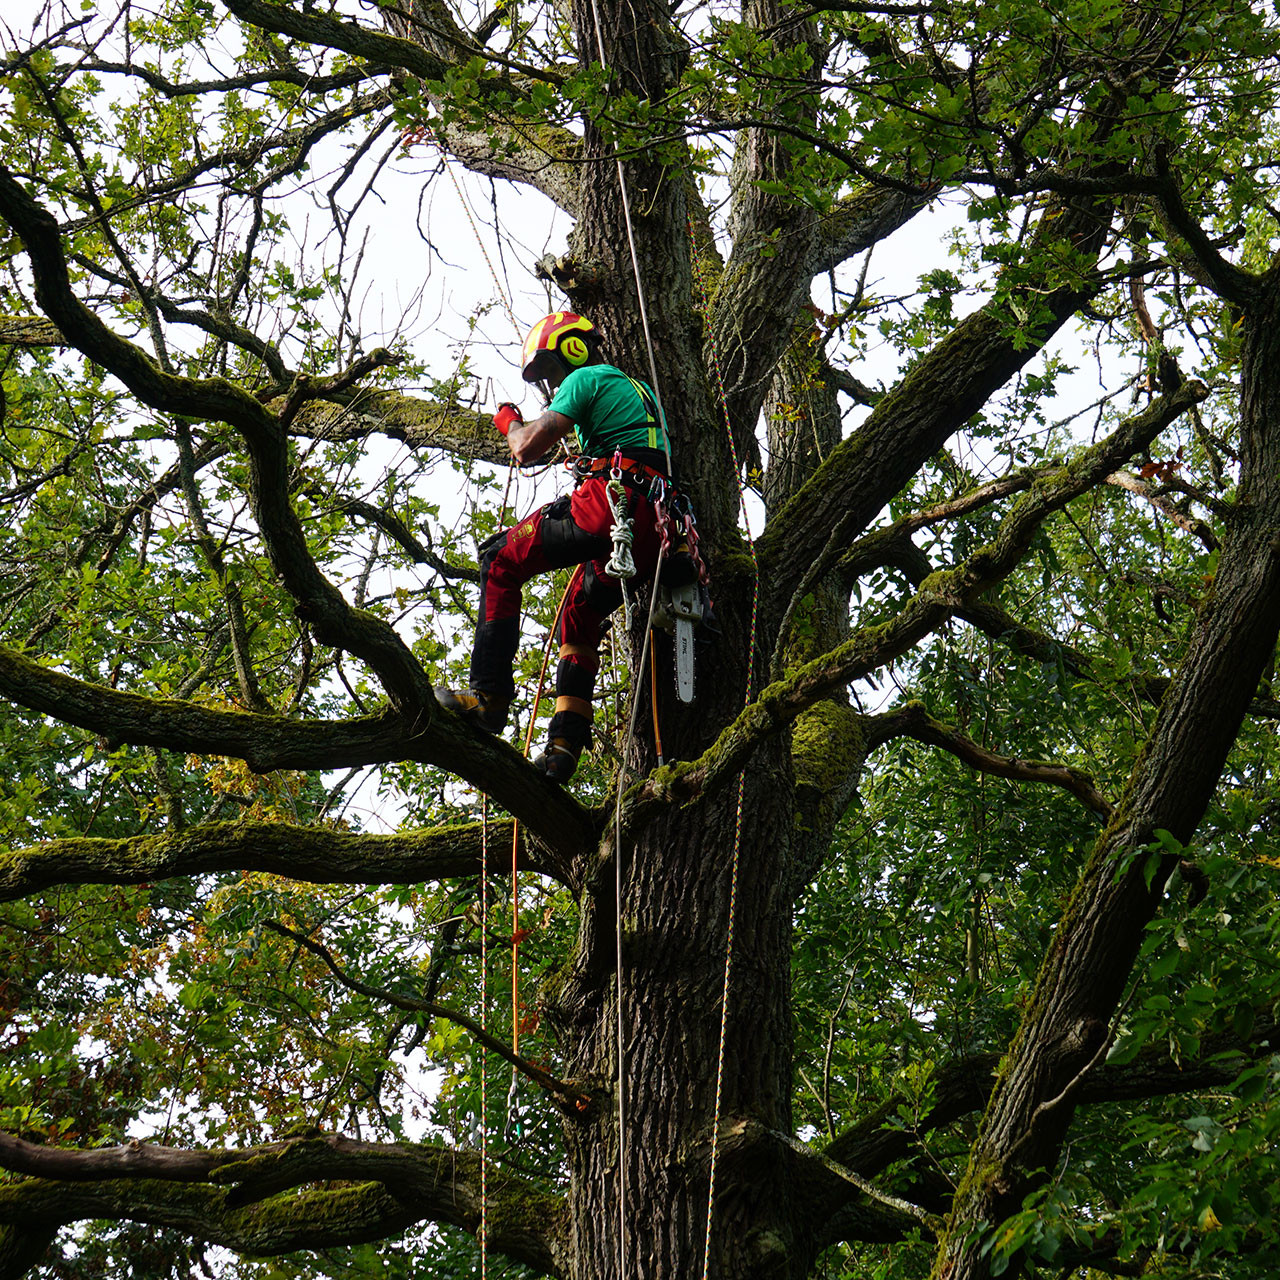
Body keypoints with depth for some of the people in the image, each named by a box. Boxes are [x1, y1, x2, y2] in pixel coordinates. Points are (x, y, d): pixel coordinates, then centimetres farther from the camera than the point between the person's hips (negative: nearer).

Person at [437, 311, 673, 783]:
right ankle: (565, 745, 11)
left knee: (501, 559, 1)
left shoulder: (586, 379, 5)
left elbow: (527, 448, -3)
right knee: (579, 619, 22)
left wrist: (510, 422, 18)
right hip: (654, 535, 9)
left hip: (612, 505, -9)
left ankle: (488, 696, -9)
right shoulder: (638, 388, 33)